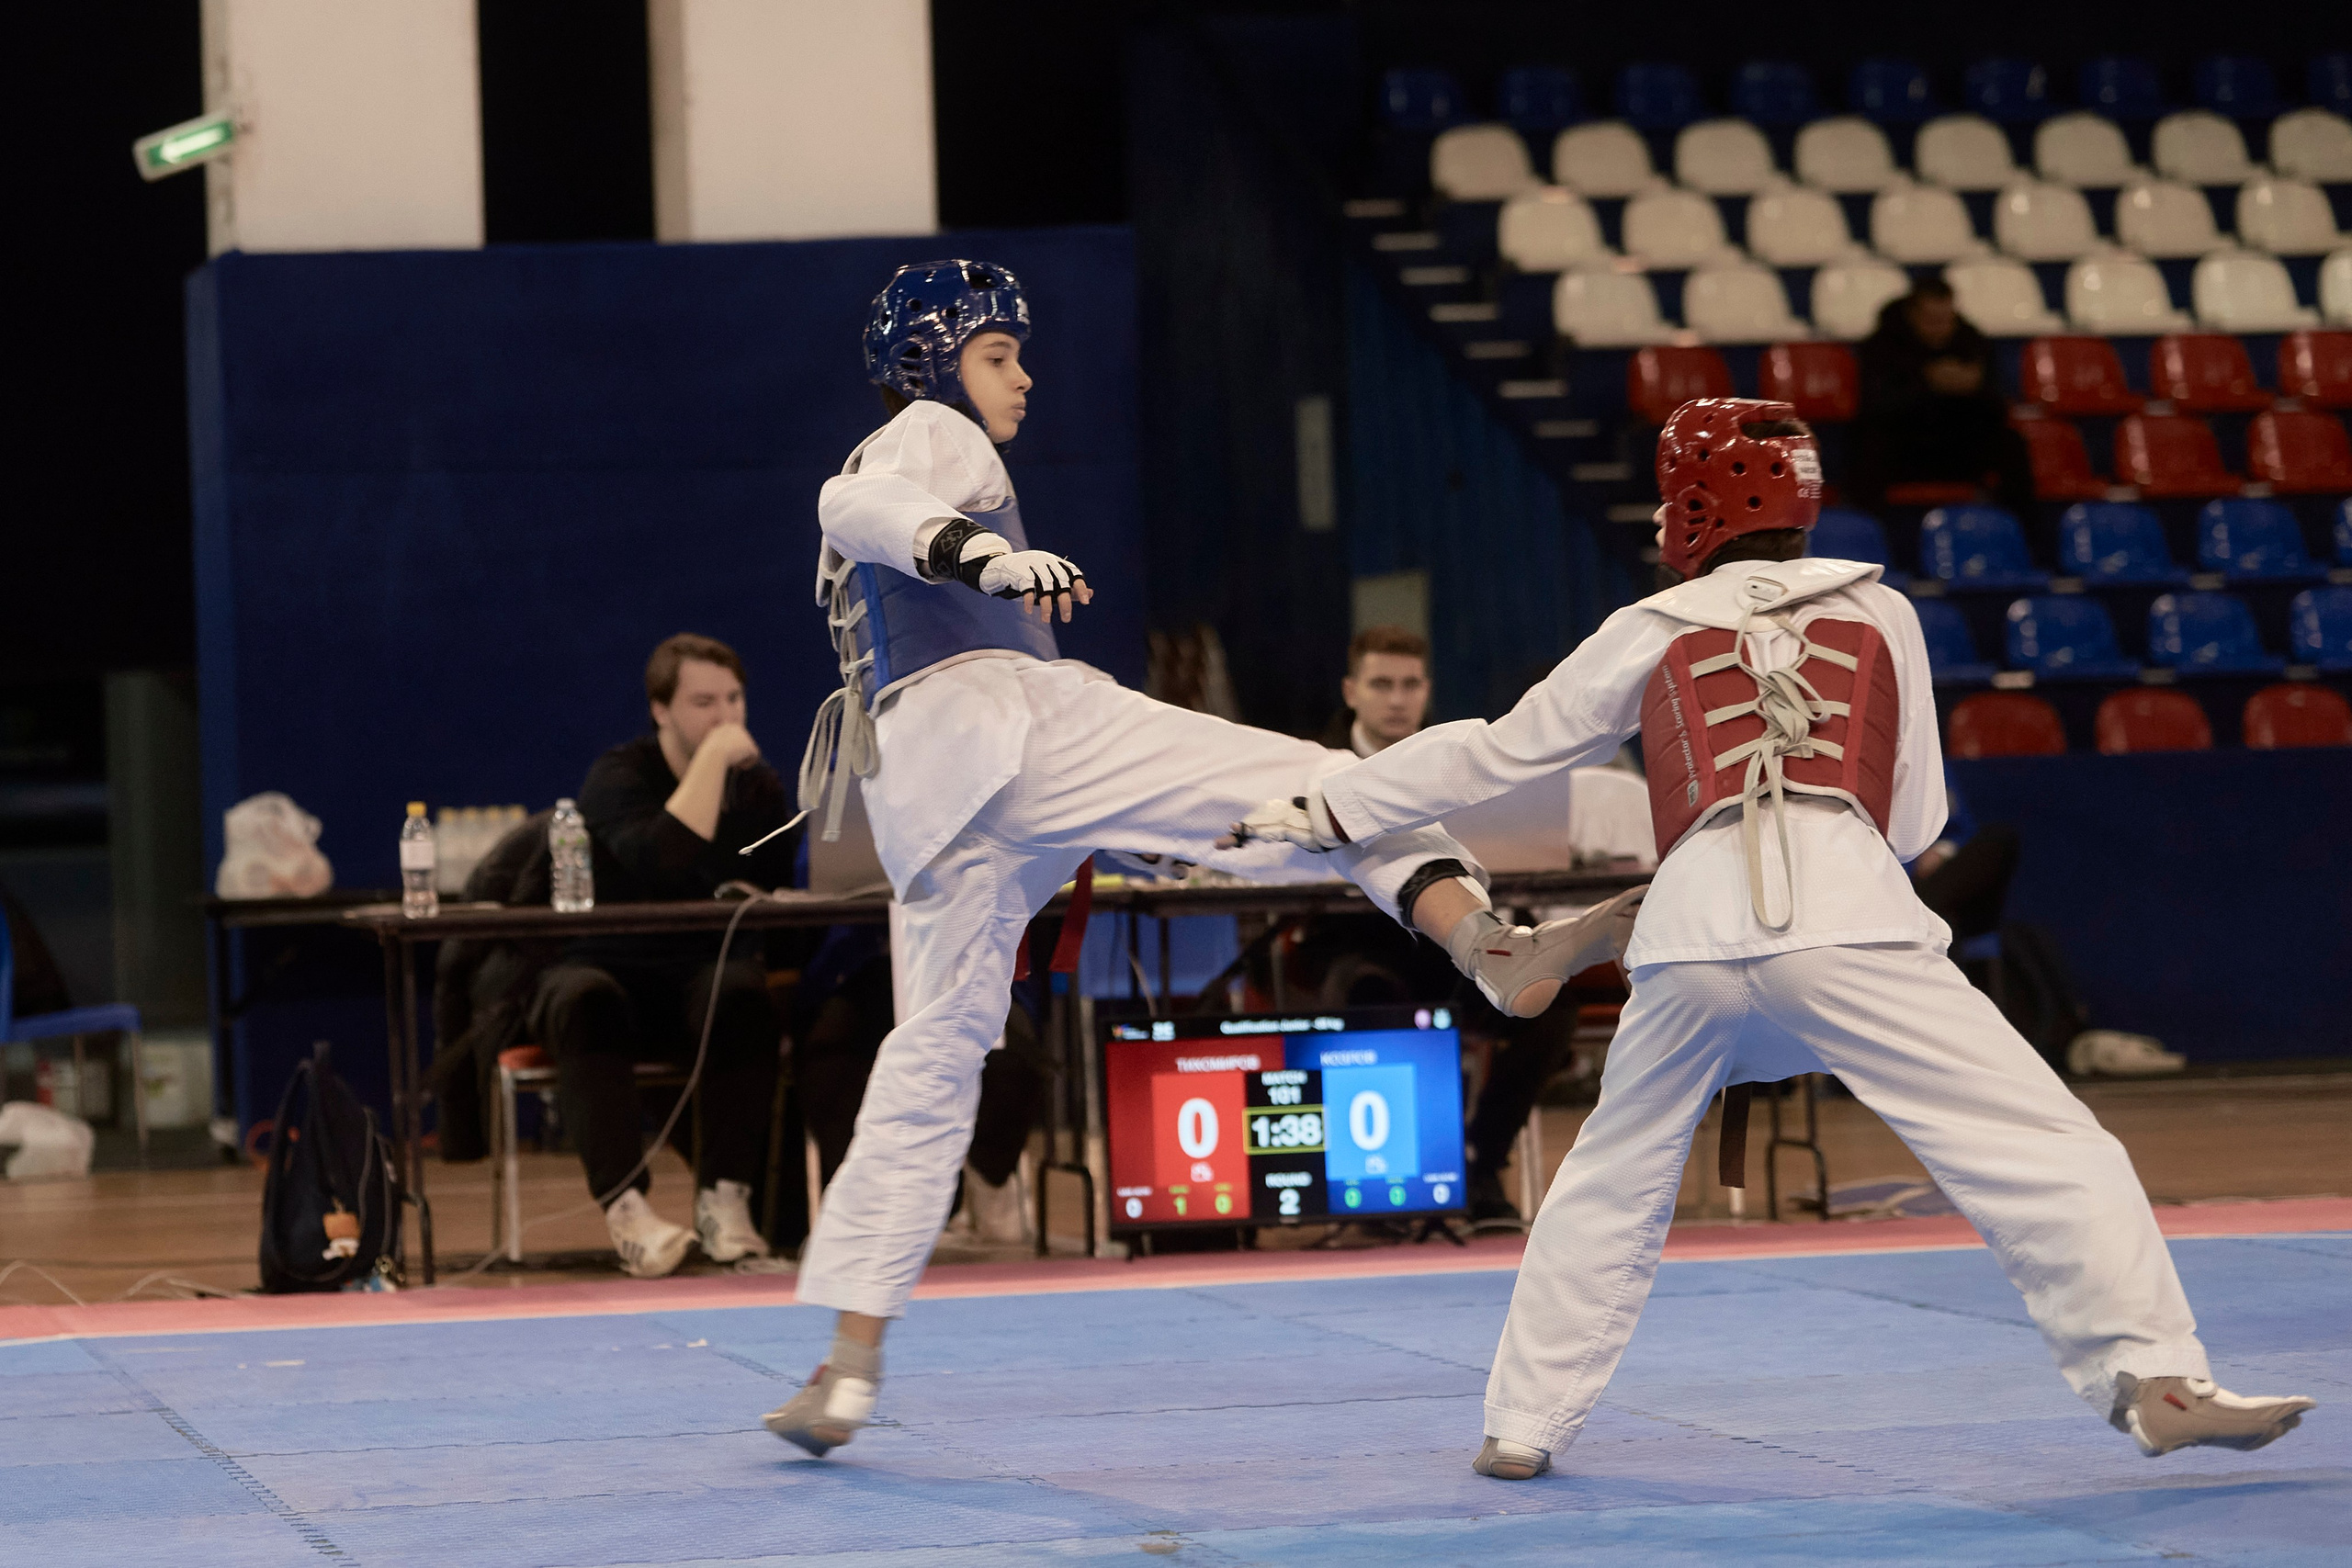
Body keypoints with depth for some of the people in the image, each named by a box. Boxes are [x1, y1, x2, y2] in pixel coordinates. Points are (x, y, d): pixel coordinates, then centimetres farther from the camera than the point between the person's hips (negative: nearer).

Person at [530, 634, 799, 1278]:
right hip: (611, 966, -3)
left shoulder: (758, 785, 10)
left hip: (707, 971, 3)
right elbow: (658, 862, -27)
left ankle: (724, 1198, -34)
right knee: (585, 1003, -38)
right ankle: (626, 1204, -46)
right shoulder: (619, 776, -7)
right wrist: (713, 758, -22)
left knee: (744, 995, -33)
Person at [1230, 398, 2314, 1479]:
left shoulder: (1648, 634, 22)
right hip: (1849, 920, -2)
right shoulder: (1879, 614, 21)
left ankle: (1524, 1424, 26)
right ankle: (2156, 1381, -15)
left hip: (1694, 925, 2)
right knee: (2042, 1148, -2)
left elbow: (1490, 753, 30)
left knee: (1609, 1185, 24)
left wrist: (1328, 811, 41)